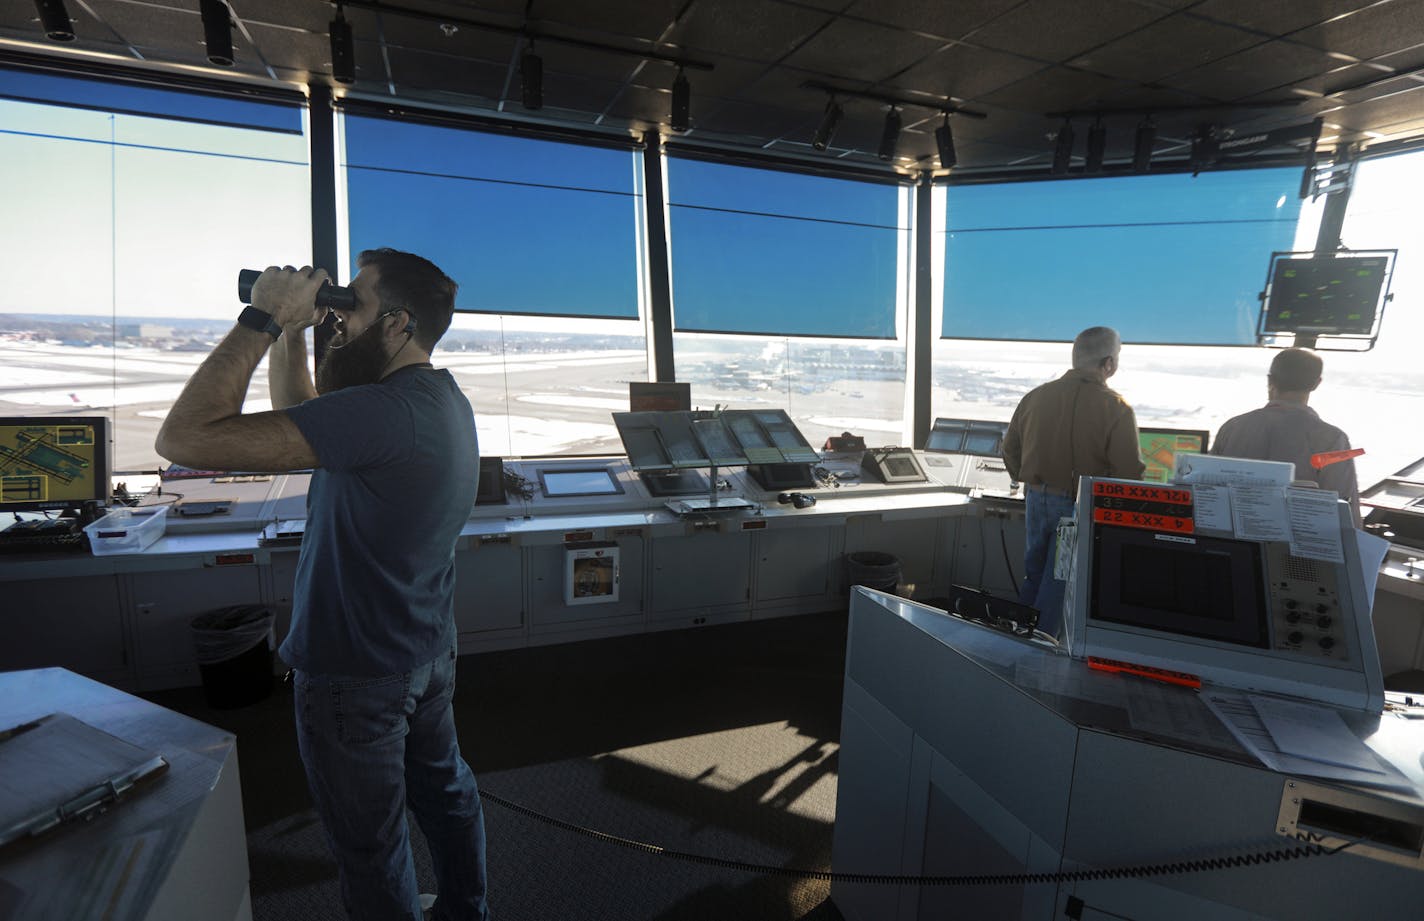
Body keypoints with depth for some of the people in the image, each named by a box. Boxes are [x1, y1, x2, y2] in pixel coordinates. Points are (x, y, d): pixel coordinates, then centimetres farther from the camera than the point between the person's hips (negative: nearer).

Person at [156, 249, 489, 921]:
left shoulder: (386, 410, -30)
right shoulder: (439, 400, 3)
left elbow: (186, 438, -32)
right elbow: (299, 414, 15)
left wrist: (263, 318, -24)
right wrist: (292, 330, 2)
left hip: (357, 674, -10)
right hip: (429, 655, 10)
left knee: (370, 845, 13)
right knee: (443, 790, 26)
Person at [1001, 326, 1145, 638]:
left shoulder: (1036, 396, -2)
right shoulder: (1116, 409, -15)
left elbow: (1010, 448, 7)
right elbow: (1129, 472, -15)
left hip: (1036, 499, 4)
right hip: (1079, 507, -4)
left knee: (1033, 574, 21)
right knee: (1057, 585, 10)